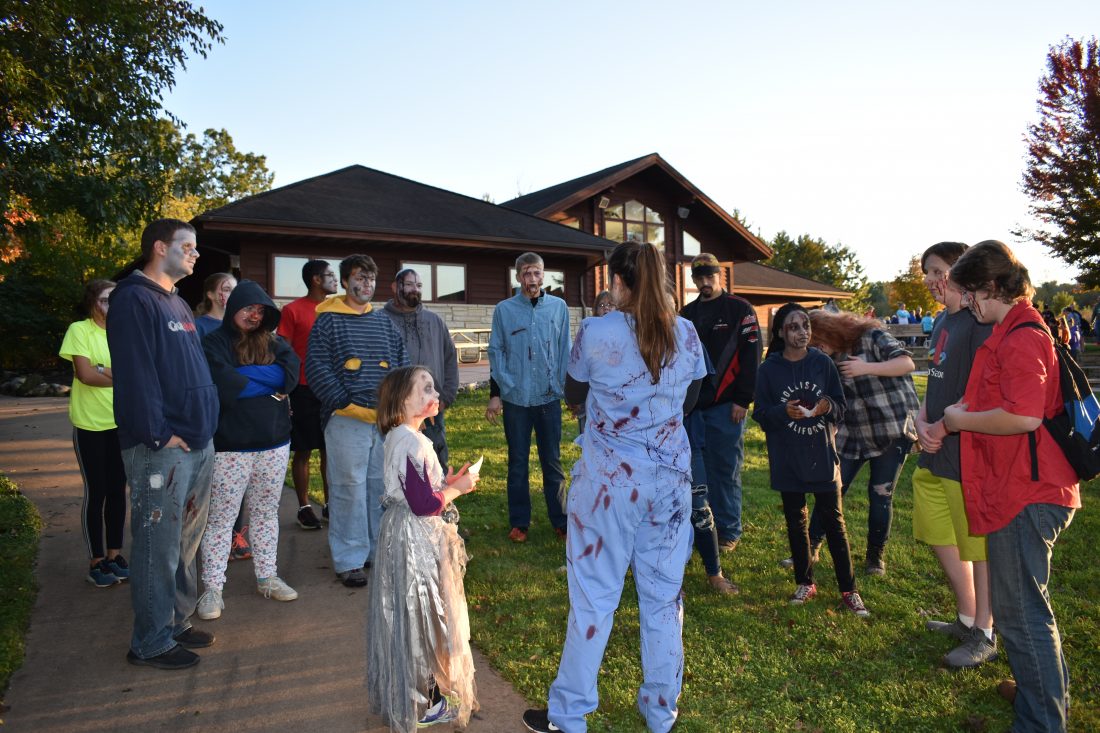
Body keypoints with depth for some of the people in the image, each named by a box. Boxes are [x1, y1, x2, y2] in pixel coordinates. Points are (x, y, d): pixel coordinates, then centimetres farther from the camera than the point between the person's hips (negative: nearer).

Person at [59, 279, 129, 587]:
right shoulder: (79, 330, -6)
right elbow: (85, 374, -16)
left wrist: (102, 370, -17)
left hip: (122, 423, 4)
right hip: (91, 426, -4)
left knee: (118, 491, 10)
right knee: (96, 493, 3)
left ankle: (114, 554, 22)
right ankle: (96, 561, 15)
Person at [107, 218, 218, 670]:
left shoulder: (176, 302, 18)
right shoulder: (134, 299, -11)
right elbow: (134, 373, -19)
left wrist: (203, 428, 13)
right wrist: (160, 435, -20)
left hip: (197, 443, 9)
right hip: (161, 447, -9)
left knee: (185, 541, 17)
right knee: (158, 545, 0)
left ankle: (177, 622, 30)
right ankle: (151, 642, 13)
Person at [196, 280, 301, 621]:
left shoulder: (274, 343, 9)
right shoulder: (214, 343, -4)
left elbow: (290, 374, -9)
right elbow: (224, 386, -19)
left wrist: (244, 374, -12)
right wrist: (268, 382, -8)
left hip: (274, 445, 5)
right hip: (230, 447, -4)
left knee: (266, 514, 14)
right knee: (220, 519, 2)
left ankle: (267, 577, 26)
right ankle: (212, 588, 13)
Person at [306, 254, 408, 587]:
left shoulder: (383, 320, 15)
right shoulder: (328, 320, 0)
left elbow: (402, 362, 15)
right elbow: (317, 369, -6)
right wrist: (347, 406, -14)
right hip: (346, 420, -5)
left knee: (383, 485, 12)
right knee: (349, 488, 0)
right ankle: (349, 560, 12)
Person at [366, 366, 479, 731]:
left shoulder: (400, 438, 7)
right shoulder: (413, 444, -25)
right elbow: (424, 504, -26)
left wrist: (449, 482, 6)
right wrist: (457, 489, -12)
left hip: (404, 537, 10)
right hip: (417, 541, -10)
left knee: (412, 618, 21)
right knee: (420, 618, 4)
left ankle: (405, 692, 39)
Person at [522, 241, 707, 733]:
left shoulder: (595, 332, -11)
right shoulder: (686, 333, -1)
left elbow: (572, 396, 5)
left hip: (609, 480, -3)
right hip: (671, 476, 4)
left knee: (593, 598, 7)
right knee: (664, 596, 15)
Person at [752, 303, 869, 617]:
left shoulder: (823, 363, 0)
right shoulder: (769, 369, -3)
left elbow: (842, 406, 4)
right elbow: (760, 413, -3)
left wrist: (828, 406, -18)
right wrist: (784, 411, -21)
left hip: (822, 454, 0)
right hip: (786, 459, 0)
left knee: (833, 520, 3)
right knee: (796, 520, 11)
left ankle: (848, 589, 15)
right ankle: (805, 583, 27)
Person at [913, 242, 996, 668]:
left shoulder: (979, 321, -15)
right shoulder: (942, 322, 13)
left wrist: (942, 427, -15)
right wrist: (921, 421, 0)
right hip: (934, 454, 9)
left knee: (978, 545, 5)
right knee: (939, 536, 18)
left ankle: (984, 636, 21)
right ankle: (966, 618, 35)